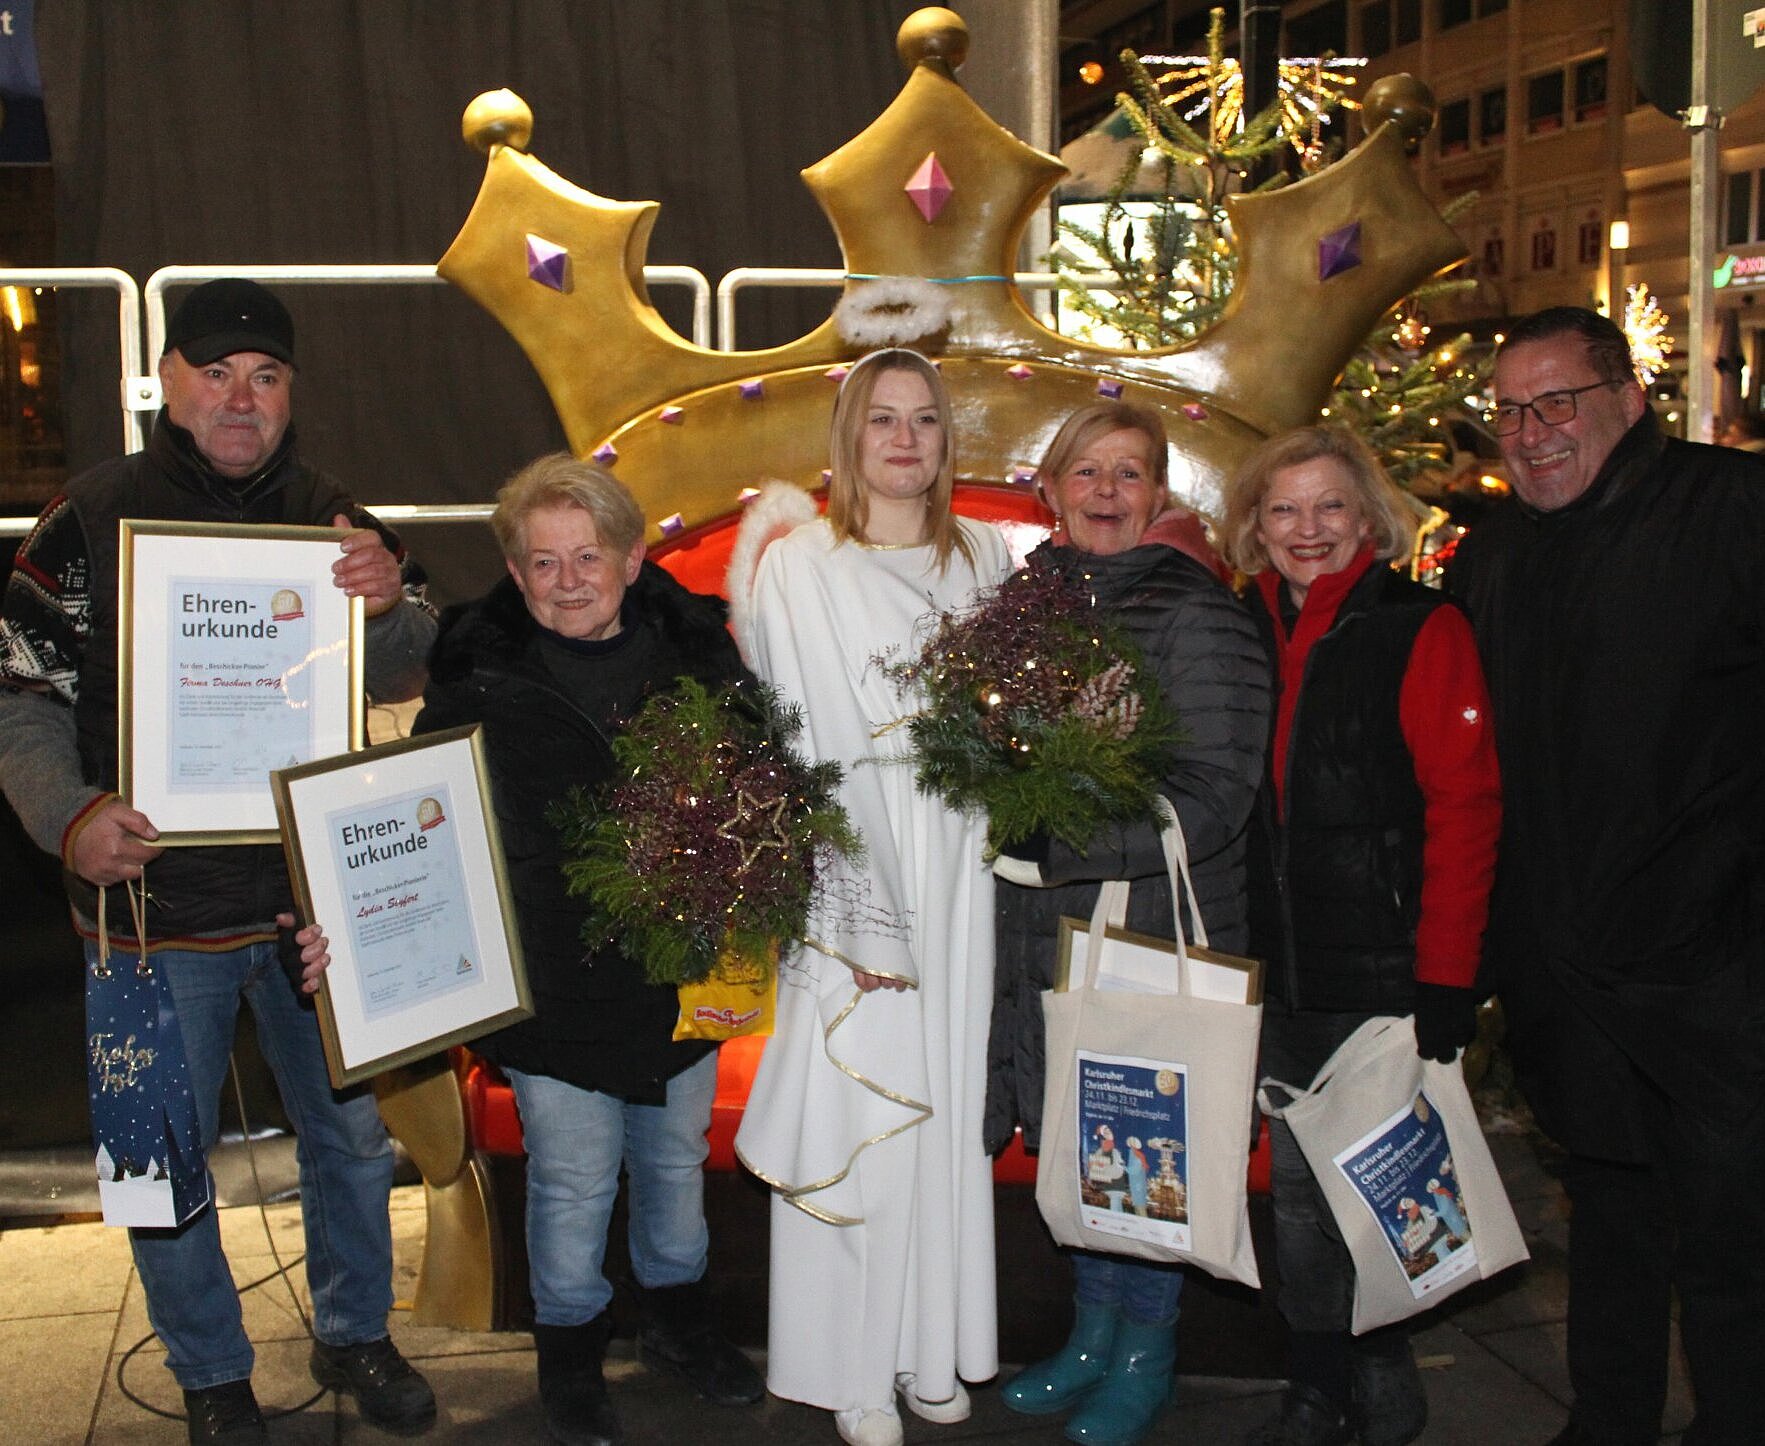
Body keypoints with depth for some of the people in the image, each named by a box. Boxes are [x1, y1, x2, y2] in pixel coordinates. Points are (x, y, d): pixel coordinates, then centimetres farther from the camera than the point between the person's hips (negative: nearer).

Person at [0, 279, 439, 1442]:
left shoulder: (330, 518, 1)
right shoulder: (95, 517, -8)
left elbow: (403, 678, 5)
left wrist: (393, 603, -18)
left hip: (314, 897, 3)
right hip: (155, 905, -2)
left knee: (353, 1137, 15)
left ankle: (354, 1335, 39)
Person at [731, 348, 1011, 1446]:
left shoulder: (985, 560, 10)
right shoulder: (798, 568, -3)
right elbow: (795, 750, -7)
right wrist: (853, 915, -12)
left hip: (962, 880, 4)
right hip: (854, 870, -3)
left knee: (950, 1107, 9)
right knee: (853, 1116, -1)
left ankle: (937, 1349, 22)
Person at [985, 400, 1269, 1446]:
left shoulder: (1197, 613, -11)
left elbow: (1212, 801, -16)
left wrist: (1052, 844, -21)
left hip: (1157, 932, -5)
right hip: (1045, 928, 5)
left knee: (1149, 1144, 6)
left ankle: (1147, 1358, 25)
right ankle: (1093, 1336, 33)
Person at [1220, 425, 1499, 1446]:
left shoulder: (1423, 630, -7)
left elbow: (1464, 808, -11)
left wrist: (1447, 976, -16)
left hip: (1382, 969, -5)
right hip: (1280, 973, 5)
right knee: (1296, 1180, 11)